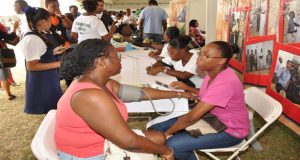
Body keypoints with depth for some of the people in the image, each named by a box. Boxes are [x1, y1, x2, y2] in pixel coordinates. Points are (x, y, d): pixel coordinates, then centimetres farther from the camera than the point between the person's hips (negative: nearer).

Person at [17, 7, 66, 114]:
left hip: (46, 80, 10)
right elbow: (31, 66, -25)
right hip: (41, 83, -10)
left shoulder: (37, 36, 8)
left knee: (52, 110, 19)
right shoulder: (32, 39, -22)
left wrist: (53, 52, 8)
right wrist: (59, 63, -26)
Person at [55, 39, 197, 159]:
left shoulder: (101, 83, 0)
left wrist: (179, 94, 13)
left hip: (101, 142, 8)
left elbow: (141, 92, 7)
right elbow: (129, 142, -31)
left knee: (158, 138, 7)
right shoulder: (91, 96, -31)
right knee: (158, 142, -2)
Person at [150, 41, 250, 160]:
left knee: (172, 145, -23)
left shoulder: (224, 83, -34)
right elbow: (204, 96, 13)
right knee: (158, 126, -1)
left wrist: (166, 134, -20)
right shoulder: (214, 72, -5)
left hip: (230, 131, -8)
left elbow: (192, 117, -32)